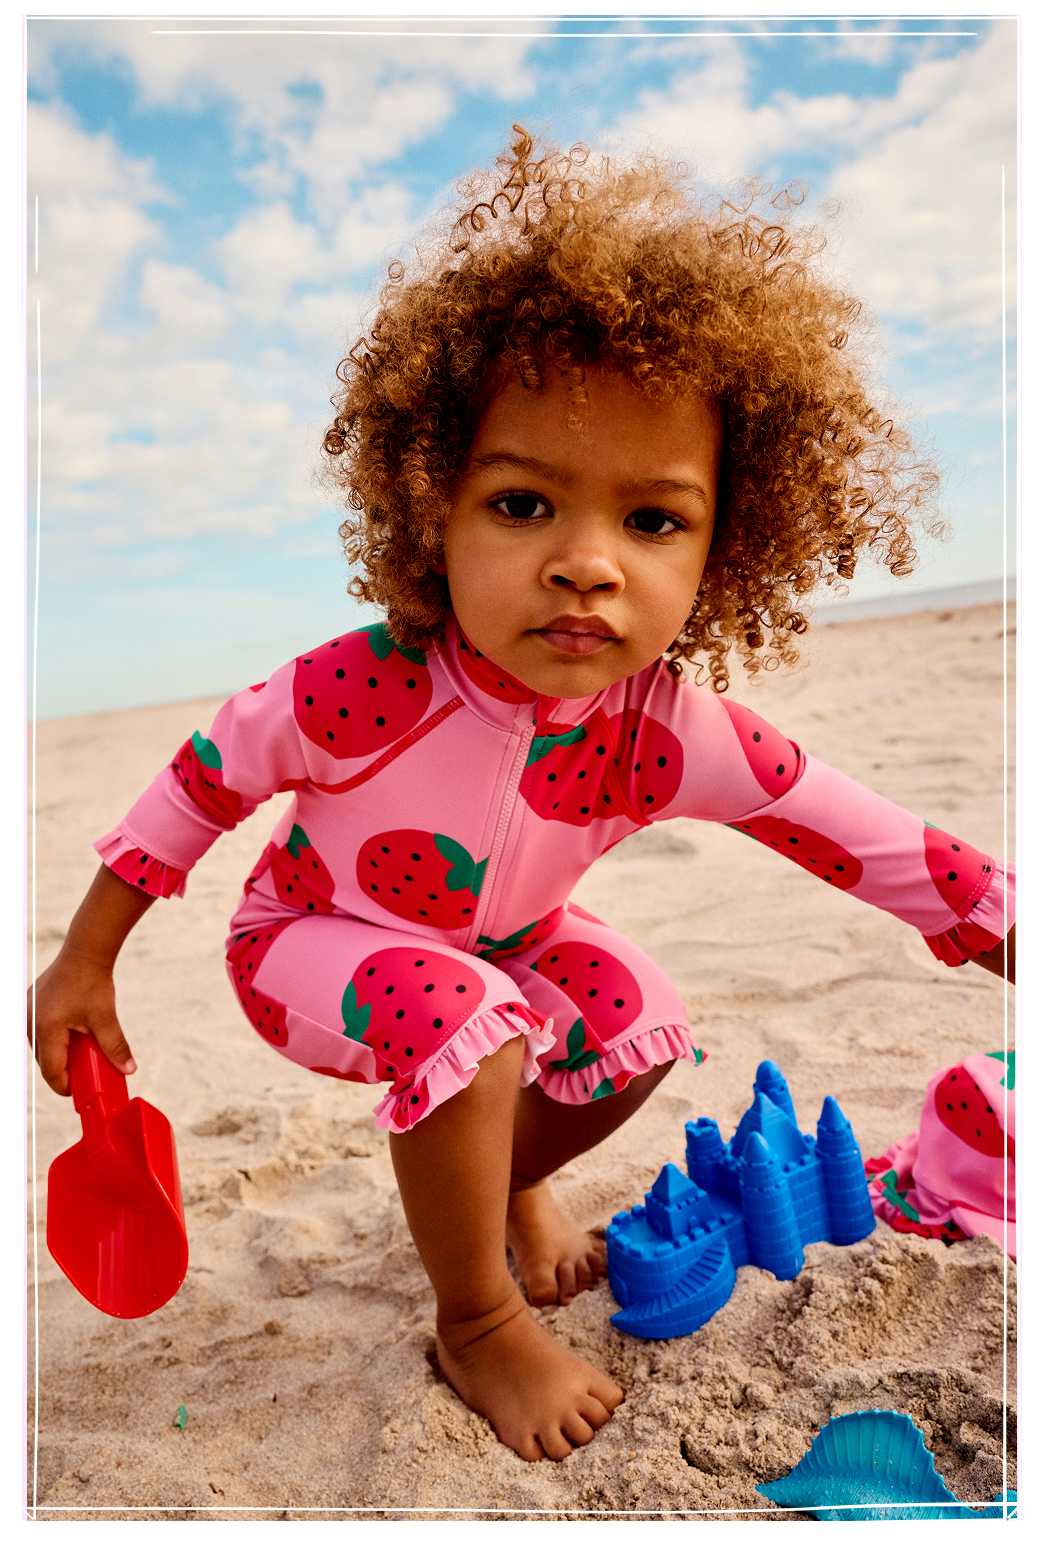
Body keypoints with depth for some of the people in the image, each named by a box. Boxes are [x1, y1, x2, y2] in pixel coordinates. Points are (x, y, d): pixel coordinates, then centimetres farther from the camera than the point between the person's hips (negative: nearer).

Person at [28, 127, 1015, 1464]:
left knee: (640, 1028, -3)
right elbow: (203, 778, -19)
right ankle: (476, 1325, -1)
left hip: (493, 943, 5)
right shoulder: (365, 692, -37)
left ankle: (502, 1184, 30)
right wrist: (84, 961, -10)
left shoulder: (671, 730, -28)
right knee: (466, 1025, -31)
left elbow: (874, 845, -19)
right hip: (310, 941, -4)